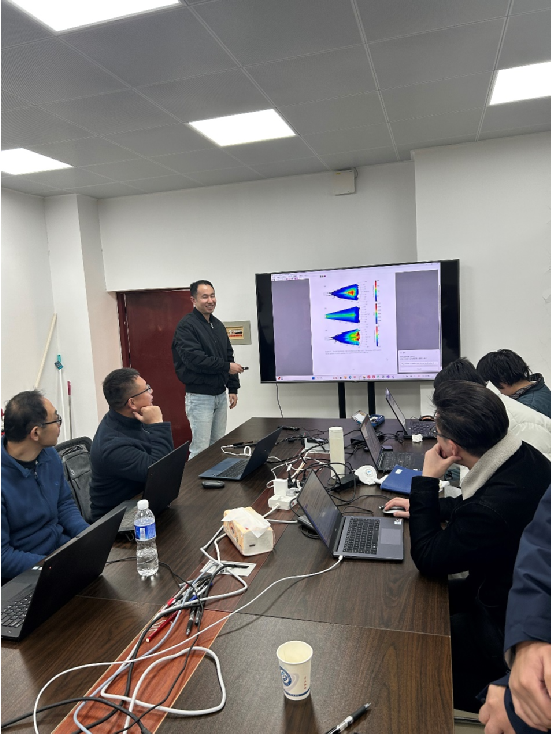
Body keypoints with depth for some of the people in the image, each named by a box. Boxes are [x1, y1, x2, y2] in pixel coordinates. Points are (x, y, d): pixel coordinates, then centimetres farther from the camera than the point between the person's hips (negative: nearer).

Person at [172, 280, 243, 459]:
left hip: (220, 394, 8)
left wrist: (233, 388, 12)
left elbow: (229, 356, 17)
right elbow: (194, 359, -22)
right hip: (200, 396, -7)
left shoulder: (218, 325, 13)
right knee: (200, 450, -4)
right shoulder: (186, 326, -11)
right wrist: (226, 367, -15)